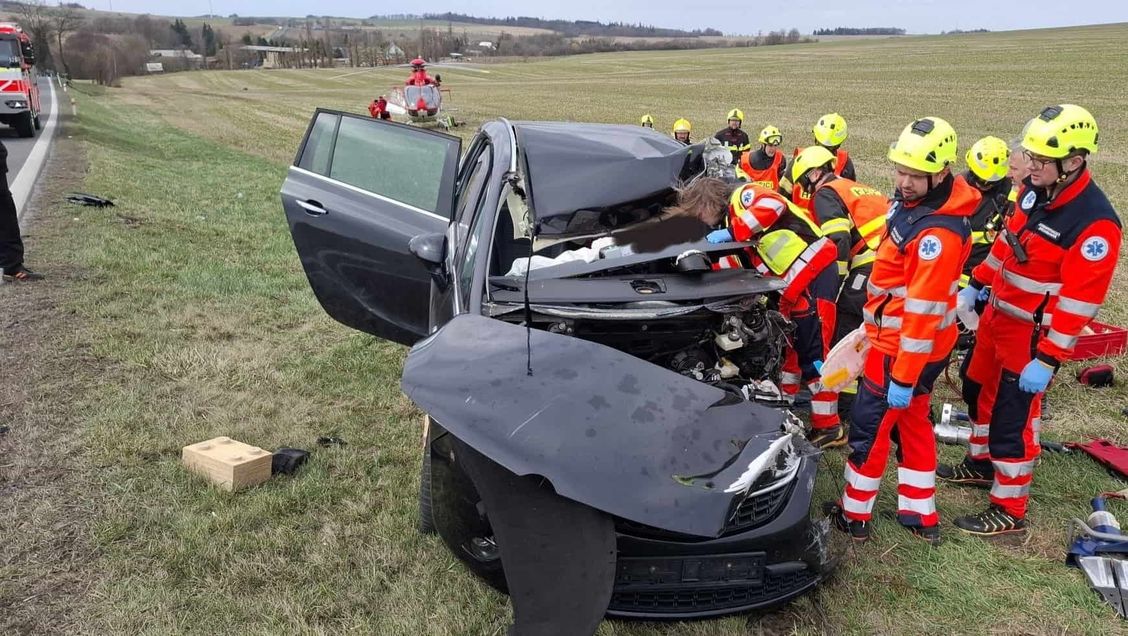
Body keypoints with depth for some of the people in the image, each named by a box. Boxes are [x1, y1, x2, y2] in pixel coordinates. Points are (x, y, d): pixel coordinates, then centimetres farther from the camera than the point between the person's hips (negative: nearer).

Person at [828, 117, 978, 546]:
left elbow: (924, 311, -28)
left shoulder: (938, 233, -28)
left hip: (906, 348, -10)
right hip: (897, 337, 10)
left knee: (869, 426, 4)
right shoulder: (911, 202, 2)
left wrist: (904, 377, -24)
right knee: (911, 421, 18)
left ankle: (854, 515, 20)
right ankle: (921, 516, 32)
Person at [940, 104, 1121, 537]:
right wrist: (976, 284, 20)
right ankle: (981, 463, 45)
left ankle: (1009, 511, 15)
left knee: (1012, 419, -1)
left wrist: (1047, 360, -24)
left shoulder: (1094, 223, -26)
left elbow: (1078, 302, -26)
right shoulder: (1034, 190, -1)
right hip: (998, 314, 9)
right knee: (979, 389, 23)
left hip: (1033, 334, -8)